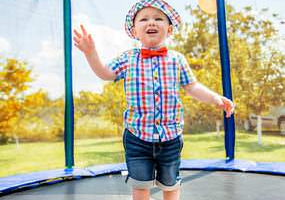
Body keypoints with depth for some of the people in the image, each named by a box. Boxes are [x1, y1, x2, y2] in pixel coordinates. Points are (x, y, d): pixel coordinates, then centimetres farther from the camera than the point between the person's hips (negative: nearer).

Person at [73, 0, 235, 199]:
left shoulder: (177, 59, 1)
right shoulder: (128, 58, 0)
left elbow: (192, 87, 4)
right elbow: (105, 73, 4)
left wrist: (215, 97, -10)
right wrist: (90, 52, -9)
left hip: (171, 136, 1)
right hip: (137, 136, 0)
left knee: (170, 184, 19)